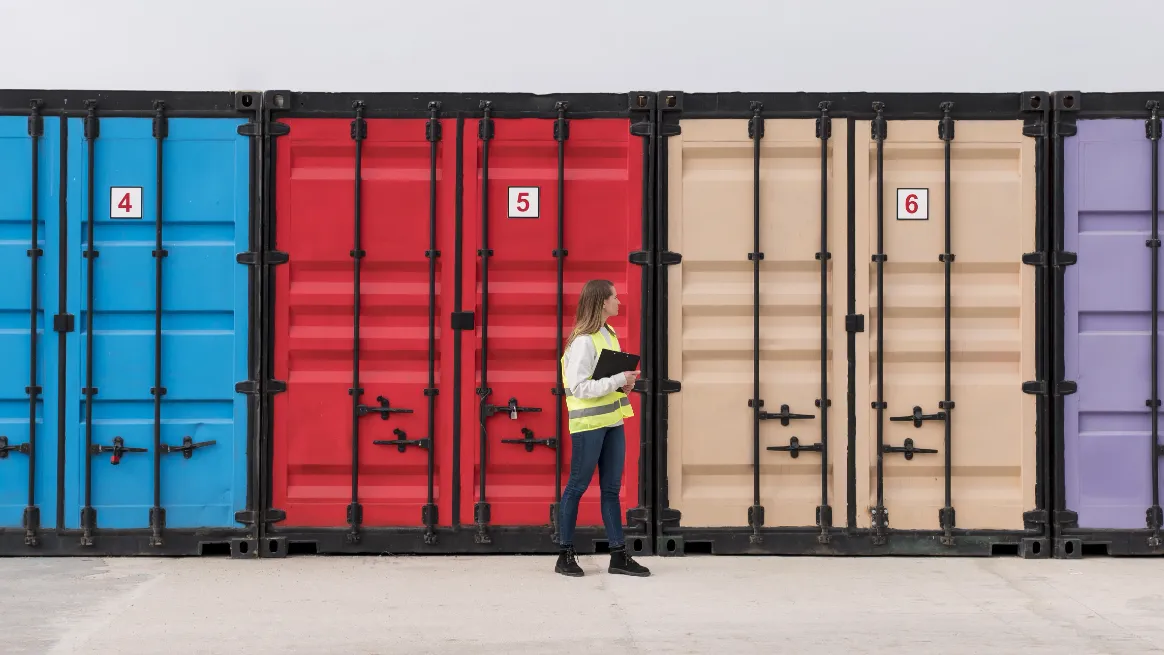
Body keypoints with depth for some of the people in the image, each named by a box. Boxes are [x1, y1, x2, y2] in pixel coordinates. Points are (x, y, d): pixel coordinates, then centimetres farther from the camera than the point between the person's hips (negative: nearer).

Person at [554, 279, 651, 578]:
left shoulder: (609, 334, 12)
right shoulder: (583, 341, -16)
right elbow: (579, 387, -21)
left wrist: (624, 383, 3)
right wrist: (619, 380, -21)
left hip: (612, 422, 8)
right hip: (589, 424, -8)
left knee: (611, 489, 9)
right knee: (577, 486, 0)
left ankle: (619, 555, 12)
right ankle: (565, 555, 9)